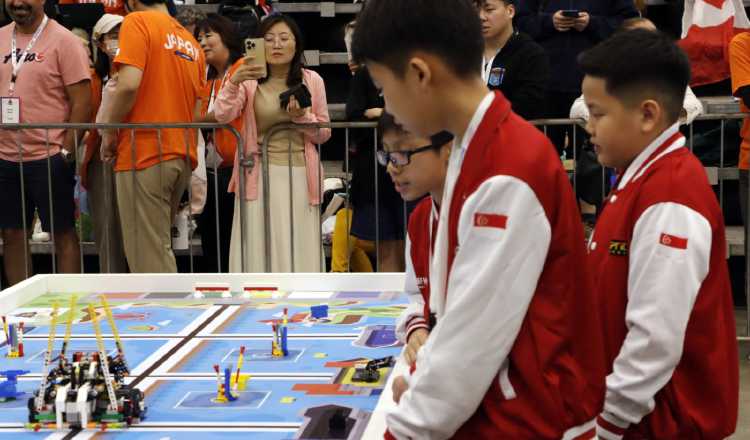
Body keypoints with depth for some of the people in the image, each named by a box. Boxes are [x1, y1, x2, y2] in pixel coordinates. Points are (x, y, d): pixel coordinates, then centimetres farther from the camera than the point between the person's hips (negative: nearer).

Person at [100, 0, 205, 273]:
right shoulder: (191, 43, 17)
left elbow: (129, 85, -18)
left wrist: (109, 134, -6)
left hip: (144, 152, -8)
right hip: (182, 156, 8)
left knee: (148, 254, -4)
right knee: (159, 247, 17)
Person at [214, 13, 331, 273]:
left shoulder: (312, 81, 6)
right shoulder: (249, 81, 2)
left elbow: (323, 134, 9)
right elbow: (222, 116, -14)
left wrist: (303, 117, -10)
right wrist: (234, 81, -30)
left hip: (300, 175, 1)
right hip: (260, 175, -1)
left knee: (299, 250, 1)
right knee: (259, 250, -2)